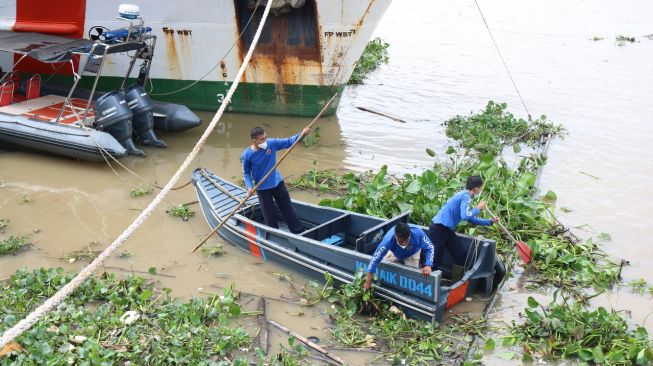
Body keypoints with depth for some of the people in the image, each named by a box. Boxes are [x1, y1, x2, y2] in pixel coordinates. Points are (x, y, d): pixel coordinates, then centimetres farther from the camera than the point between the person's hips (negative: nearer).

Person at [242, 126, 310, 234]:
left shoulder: (272, 143, -12)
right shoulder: (247, 154, -17)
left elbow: (288, 142, -9)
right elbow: (246, 172, -5)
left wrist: (301, 135, -26)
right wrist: (249, 186, -19)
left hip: (277, 183, 3)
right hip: (262, 188, -3)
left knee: (288, 208, 13)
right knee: (269, 216, 5)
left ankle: (299, 232, 25)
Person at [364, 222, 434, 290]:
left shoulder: (417, 233, -43)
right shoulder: (388, 239, -44)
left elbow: (429, 248, -28)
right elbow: (376, 257, -36)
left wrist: (428, 266, -45)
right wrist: (368, 281, -31)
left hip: (412, 254, 0)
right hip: (394, 254, 1)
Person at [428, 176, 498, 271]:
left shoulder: (464, 195, 15)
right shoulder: (466, 196, -14)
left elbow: (471, 219, 24)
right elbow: (465, 216, -28)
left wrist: (489, 222, 22)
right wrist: (478, 208, -12)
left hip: (447, 229, 10)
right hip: (439, 229, -10)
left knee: (461, 255, 11)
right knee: (435, 261, -7)